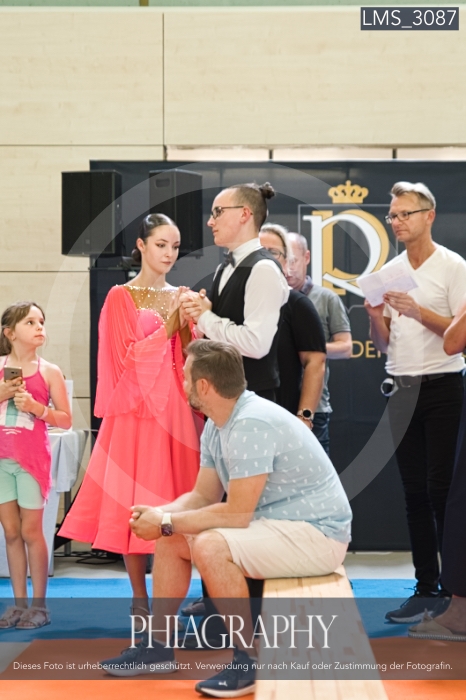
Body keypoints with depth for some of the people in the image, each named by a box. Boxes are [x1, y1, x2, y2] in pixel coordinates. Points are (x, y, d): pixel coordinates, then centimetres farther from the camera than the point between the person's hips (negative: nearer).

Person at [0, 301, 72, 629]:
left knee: (31, 531, 1)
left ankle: (39, 605, 10)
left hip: (32, 458, -2)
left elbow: (66, 420, -1)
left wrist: (36, 407, -16)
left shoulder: (49, 372, -2)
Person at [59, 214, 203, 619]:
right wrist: (168, 325, -14)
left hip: (177, 407, 4)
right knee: (134, 500, -3)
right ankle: (140, 599, 6)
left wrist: (189, 325, -10)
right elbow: (128, 356, -6)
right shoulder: (121, 297, 1)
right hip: (138, 408, -4)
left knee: (177, 499, 1)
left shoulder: (180, 297, 13)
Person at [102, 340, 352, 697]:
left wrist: (166, 522, -18)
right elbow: (204, 496, 11)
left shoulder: (251, 425, -26)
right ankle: (158, 644, 17)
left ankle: (251, 661, -16)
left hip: (317, 533, -10)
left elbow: (236, 514, -27)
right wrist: (159, 515, -8)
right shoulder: (216, 426, 5)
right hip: (273, 523, 10)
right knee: (172, 539, 9)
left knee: (210, 546, -30)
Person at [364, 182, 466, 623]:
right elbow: (382, 343, 13)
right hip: (402, 388, 6)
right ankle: (426, 587, 14)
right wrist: (375, 315, -7)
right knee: (415, 492, 8)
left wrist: (416, 310, -19)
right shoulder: (390, 272, 12)